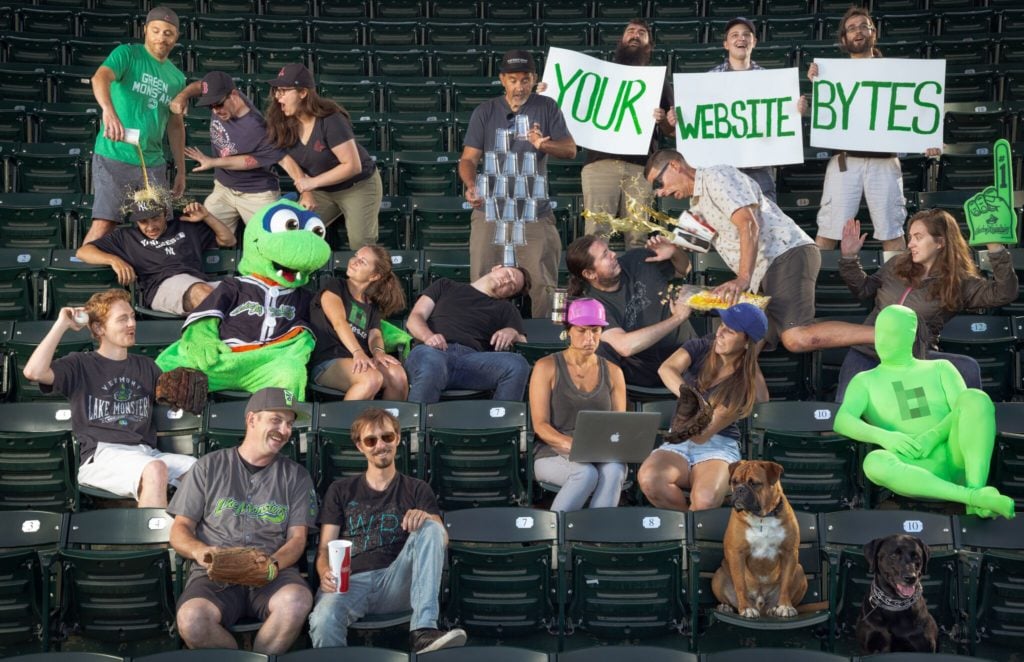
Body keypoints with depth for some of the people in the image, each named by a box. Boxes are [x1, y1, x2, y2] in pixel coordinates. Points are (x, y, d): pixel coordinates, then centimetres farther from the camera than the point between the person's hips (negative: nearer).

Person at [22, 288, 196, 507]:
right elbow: (34, 372, -6)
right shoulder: (81, 365, 11)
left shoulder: (146, 366, 26)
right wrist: (62, 324, 0)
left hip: (146, 453, 5)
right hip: (101, 455, -5)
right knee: (155, 470, -39)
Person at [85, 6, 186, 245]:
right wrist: (109, 111, -44)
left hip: (153, 163, 5)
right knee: (104, 223, -11)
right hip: (114, 157, -5)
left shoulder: (177, 78, 13)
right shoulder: (127, 54, -4)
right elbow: (100, 78, -23)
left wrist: (181, 170, 15)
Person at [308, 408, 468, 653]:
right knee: (323, 622, -38)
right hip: (351, 582, -2)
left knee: (430, 529, -27)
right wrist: (326, 574, -13)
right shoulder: (340, 490, 18)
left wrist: (427, 520, -20)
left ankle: (423, 630, -36)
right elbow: (325, 547, 11)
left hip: (397, 582, 2)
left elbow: (441, 541, 3)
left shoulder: (417, 490, 17)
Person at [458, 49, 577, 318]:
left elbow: (570, 150, 0)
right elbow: (468, 158, 2)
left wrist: (544, 145, -22)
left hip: (536, 212, 0)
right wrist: (471, 186, -19)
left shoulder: (546, 108, 7)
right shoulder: (485, 112, 7)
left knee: (542, 285, -5)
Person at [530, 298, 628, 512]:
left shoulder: (613, 372, 14)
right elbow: (540, 425, -5)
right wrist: (572, 445, -23)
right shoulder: (547, 367, 2)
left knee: (614, 470, -34)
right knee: (586, 473, -36)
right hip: (553, 454, -3)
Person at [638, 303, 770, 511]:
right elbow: (666, 369, -22)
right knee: (649, 479, -33)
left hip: (718, 447, -2)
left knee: (706, 498, -38)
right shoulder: (700, 348, 2)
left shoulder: (749, 384, -7)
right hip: (679, 441, 3)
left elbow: (702, 435, -13)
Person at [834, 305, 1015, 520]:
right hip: (919, 474, -1)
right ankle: (978, 498, -42)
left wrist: (932, 437, -18)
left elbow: (966, 412, 1)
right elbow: (841, 422, -3)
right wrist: (884, 437, -22)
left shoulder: (941, 369, 20)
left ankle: (975, 497, -37)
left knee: (975, 398, -26)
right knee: (874, 463, -37)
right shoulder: (864, 382, 17)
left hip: (957, 461, 1)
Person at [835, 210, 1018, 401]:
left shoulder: (959, 281, 0)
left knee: (967, 368, -25)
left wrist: (995, 247, -20)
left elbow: (1004, 293, -12)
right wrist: (849, 257, 10)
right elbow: (864, 289, 22)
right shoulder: (897, 264, 11)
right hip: (867, 351, 2)